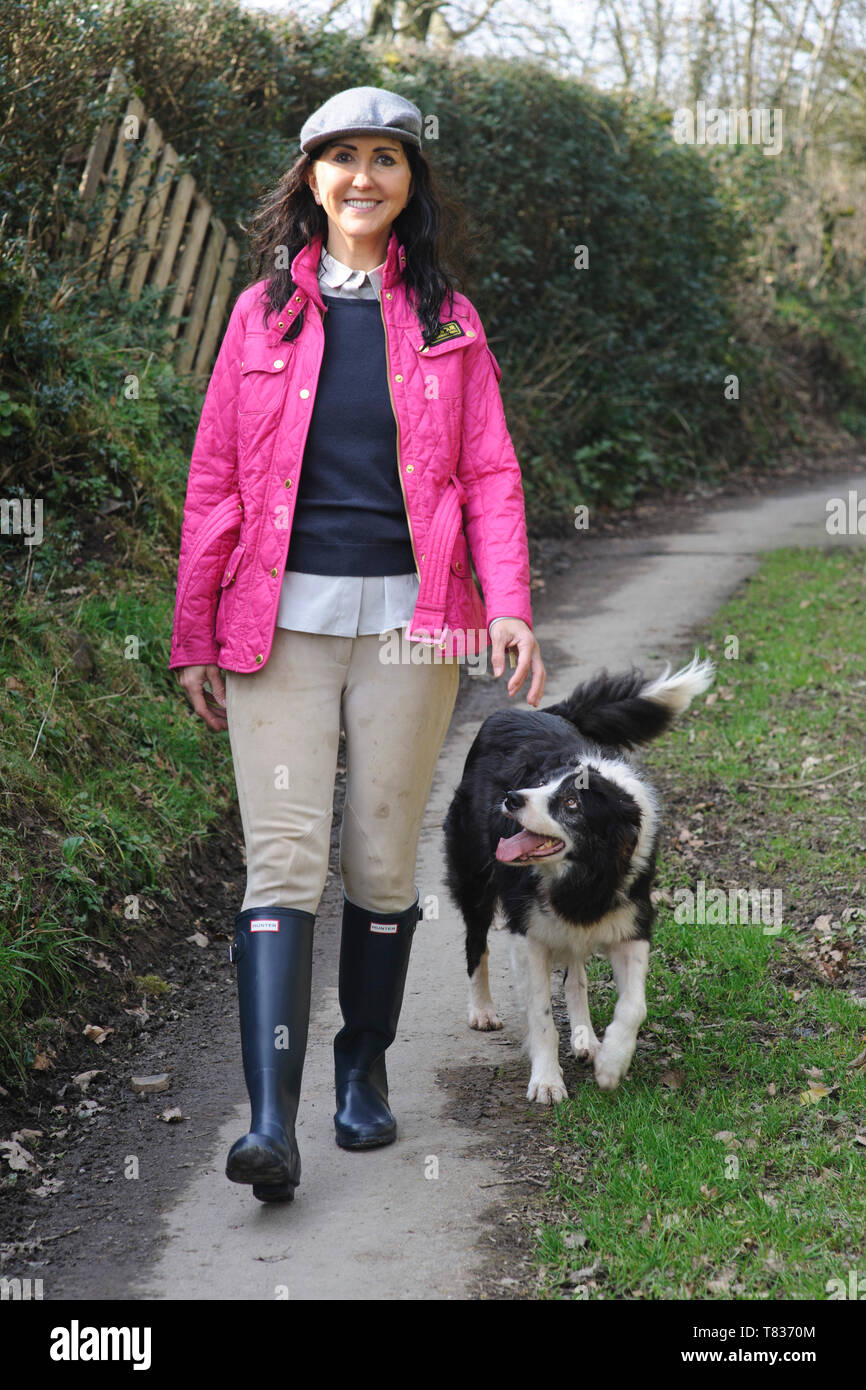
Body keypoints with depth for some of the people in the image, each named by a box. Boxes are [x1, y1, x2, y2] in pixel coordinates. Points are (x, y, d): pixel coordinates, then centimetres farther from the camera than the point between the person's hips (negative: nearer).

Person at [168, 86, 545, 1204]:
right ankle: (270, 1122, -14)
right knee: (284, 858, -9)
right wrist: (195, 633, 7)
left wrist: (507, 606, -10)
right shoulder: (265, 310, 10)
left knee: (382, 860, 6)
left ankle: (364, 1070, 25)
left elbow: (489, 472, 5)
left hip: (407, 614, 1)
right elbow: (215, 479, 10)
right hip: (281, 617, 0)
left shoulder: (445, 318, 11)